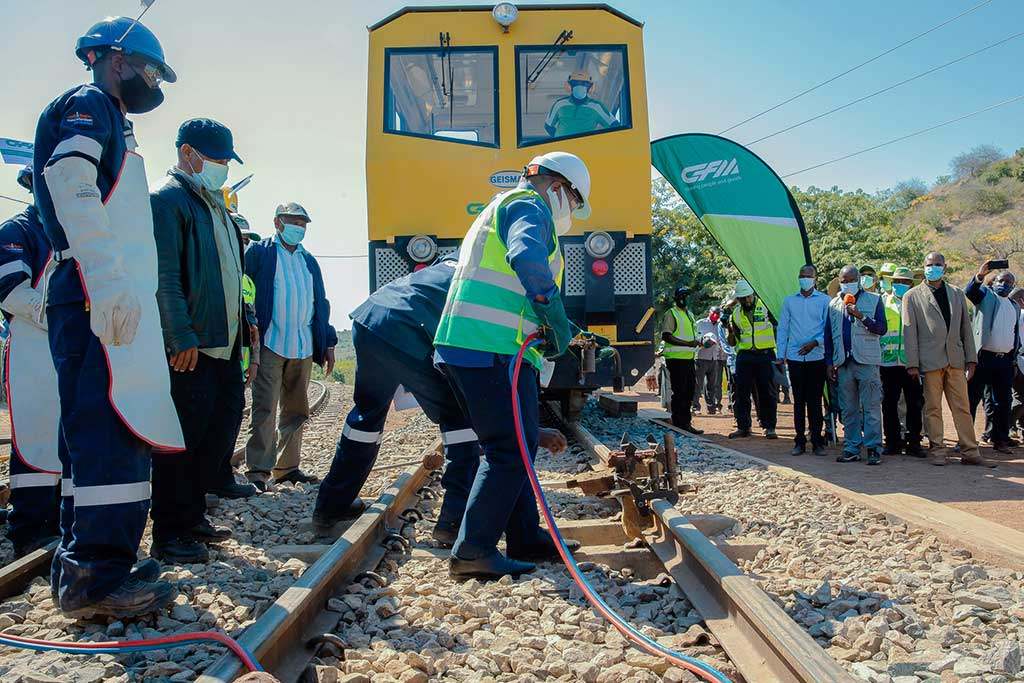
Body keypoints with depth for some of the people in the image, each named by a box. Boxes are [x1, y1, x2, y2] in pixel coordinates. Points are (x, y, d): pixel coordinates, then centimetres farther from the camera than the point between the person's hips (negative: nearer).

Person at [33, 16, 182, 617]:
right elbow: (71, 181, -18)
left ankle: (81, 564, 17)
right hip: (99, 295, -10)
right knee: (116, 425, -15)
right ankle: (99, 575, -14)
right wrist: (108, 278, -28)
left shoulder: (110, 123, 30)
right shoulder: (88, 105, 1)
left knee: (99, 428, 10)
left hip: (112, 299, 10)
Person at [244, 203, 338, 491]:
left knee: (296, 410, 10)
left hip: (303, 347, 6)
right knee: (265, 409, -8)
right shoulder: (259, 252, 2)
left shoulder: (309, 260, 20)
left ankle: (287, 466, 20)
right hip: (270, 345, -6)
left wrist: (328, 343, 15)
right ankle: (258, 470, -4)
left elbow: (320, 303, 21)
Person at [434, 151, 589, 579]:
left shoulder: (501, 210, 30)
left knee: (515, 445, 15)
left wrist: (544, 330, 31)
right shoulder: (529, 206, -2)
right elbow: (527, 258, -27)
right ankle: (473, 551, -7)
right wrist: (557, 320, -20)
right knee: (510, 449, -8)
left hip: (468, 347, 11)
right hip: (491, 350, -11)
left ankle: (524, 538, 23)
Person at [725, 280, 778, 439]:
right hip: (744, 357, 3)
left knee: (767, 393, 1)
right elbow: (732, 343, 14)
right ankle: (743, 426, 12)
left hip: (765, 355, -3)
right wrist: (730, 329, -5)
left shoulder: (766, 307, 0)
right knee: (741, 393, 3)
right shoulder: (736, 315, 10)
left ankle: (769, 427, 10)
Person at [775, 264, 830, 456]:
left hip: (816, 357, -2)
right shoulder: (789, 301, 9)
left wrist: (815, 342, -17)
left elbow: (829, 328, -2)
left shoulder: (824, 300, 2)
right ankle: (800, 441, 13)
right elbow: (782, 329, 10)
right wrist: (781, 354, 5)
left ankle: (817, 441, 9)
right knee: (799, 401, 7)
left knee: (815, 400, 2)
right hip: (795, 357, 2)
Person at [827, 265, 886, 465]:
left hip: (867, 361, -4)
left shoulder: (874, 300, 5)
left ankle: (873, 449, 0)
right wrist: (830, 362, 12)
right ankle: (851, 449, 13)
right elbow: (830, 335, 17)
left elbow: (881, 328, -3)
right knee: (848, 410, 7)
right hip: (844, 363, 4)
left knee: (871, 407, -4)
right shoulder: (833, 305, 15)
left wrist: (861, 316, -17)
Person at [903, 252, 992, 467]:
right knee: (933, 408, 2)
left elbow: (966, 328, 14)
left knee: (962, 407, 5)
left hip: (955, 359, 3)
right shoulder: (912, 296, 3)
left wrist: (971, 358, 8)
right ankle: (937, 450, 10)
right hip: (930, 360, -3)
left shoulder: (957, 294, 15)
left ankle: (970, 452, 10)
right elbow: (909, 331, -1)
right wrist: (912, 363, -7)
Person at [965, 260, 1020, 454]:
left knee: (1003, 402, 9)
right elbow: (969, 291, -18)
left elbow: (1016, 333, 25)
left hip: (1005, 360, 6)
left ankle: (1000, 440, 19)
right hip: (983, 357, -6)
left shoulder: (1015, 306, 20)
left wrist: (1015, 352, 15)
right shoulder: (985, 295, 4)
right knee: (971, 399, -3)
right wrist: (979, 275, -35)